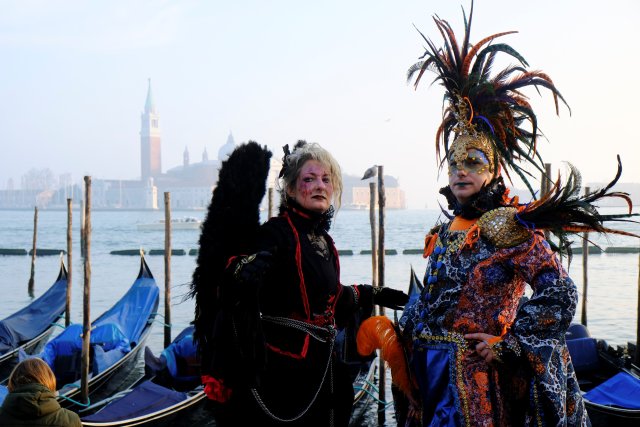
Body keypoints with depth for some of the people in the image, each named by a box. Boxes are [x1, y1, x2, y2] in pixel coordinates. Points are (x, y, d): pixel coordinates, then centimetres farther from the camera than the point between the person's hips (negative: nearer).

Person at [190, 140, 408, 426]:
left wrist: (373, 295, 33)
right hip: (282, 369, -8)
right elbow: (244, 278, -31)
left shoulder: (324, 241, 12)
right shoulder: (278, 232, -13)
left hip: (320, 367, 8)